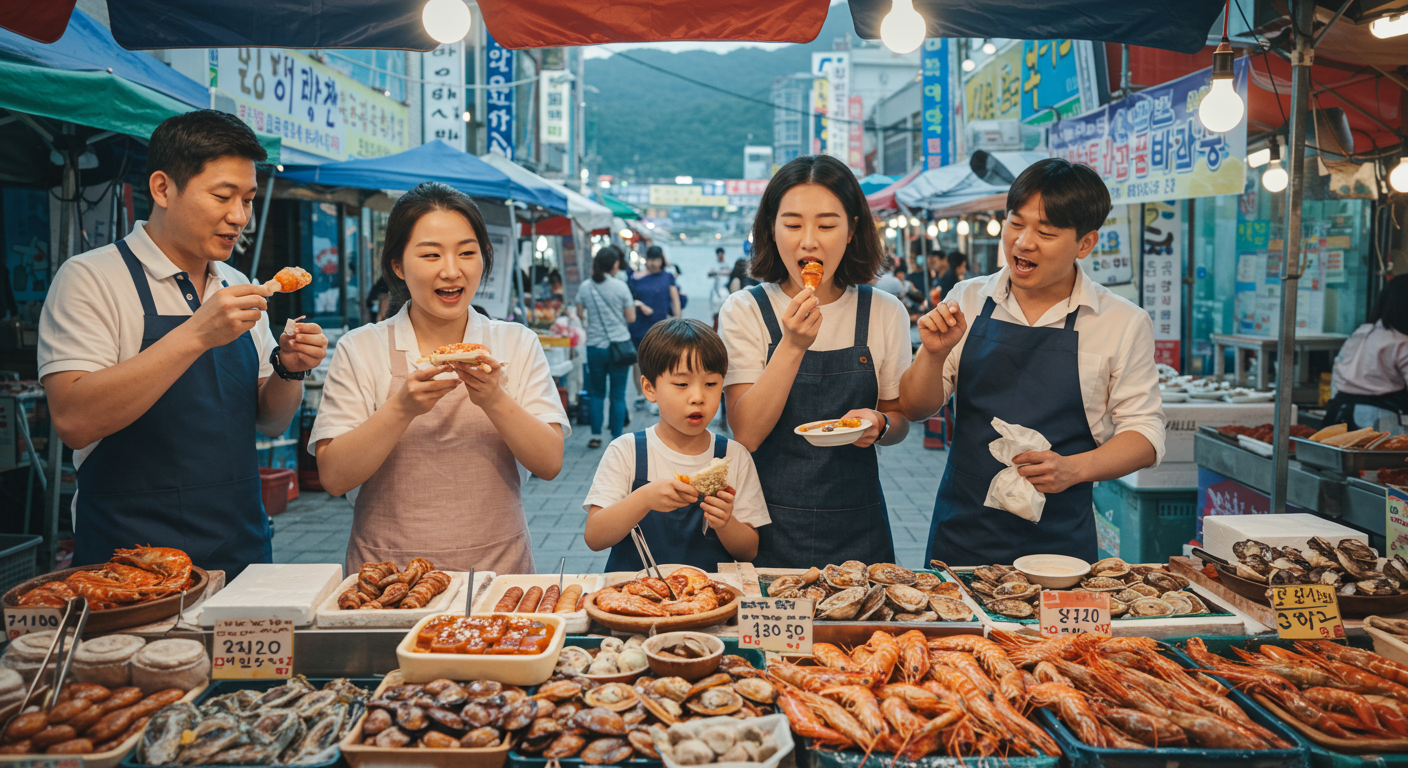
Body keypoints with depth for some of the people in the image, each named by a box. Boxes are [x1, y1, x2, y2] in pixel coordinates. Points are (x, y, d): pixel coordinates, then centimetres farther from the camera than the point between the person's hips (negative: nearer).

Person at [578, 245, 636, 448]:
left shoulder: (585, 287, 0)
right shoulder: (620, 287, -7)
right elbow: (631, 317, -3)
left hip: (595, 346, 2)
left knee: (597, 393, 14)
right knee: (618, 395, 4)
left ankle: (595, 437, 14)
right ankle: (617, 439, 5)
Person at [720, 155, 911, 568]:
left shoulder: (884, 314, -1)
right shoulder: (744, 311, -6)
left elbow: (899, 418, 11)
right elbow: (746, 434, -15)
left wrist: (879, 424, -12)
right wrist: (792, 345, -25)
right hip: (769, 528, -1)